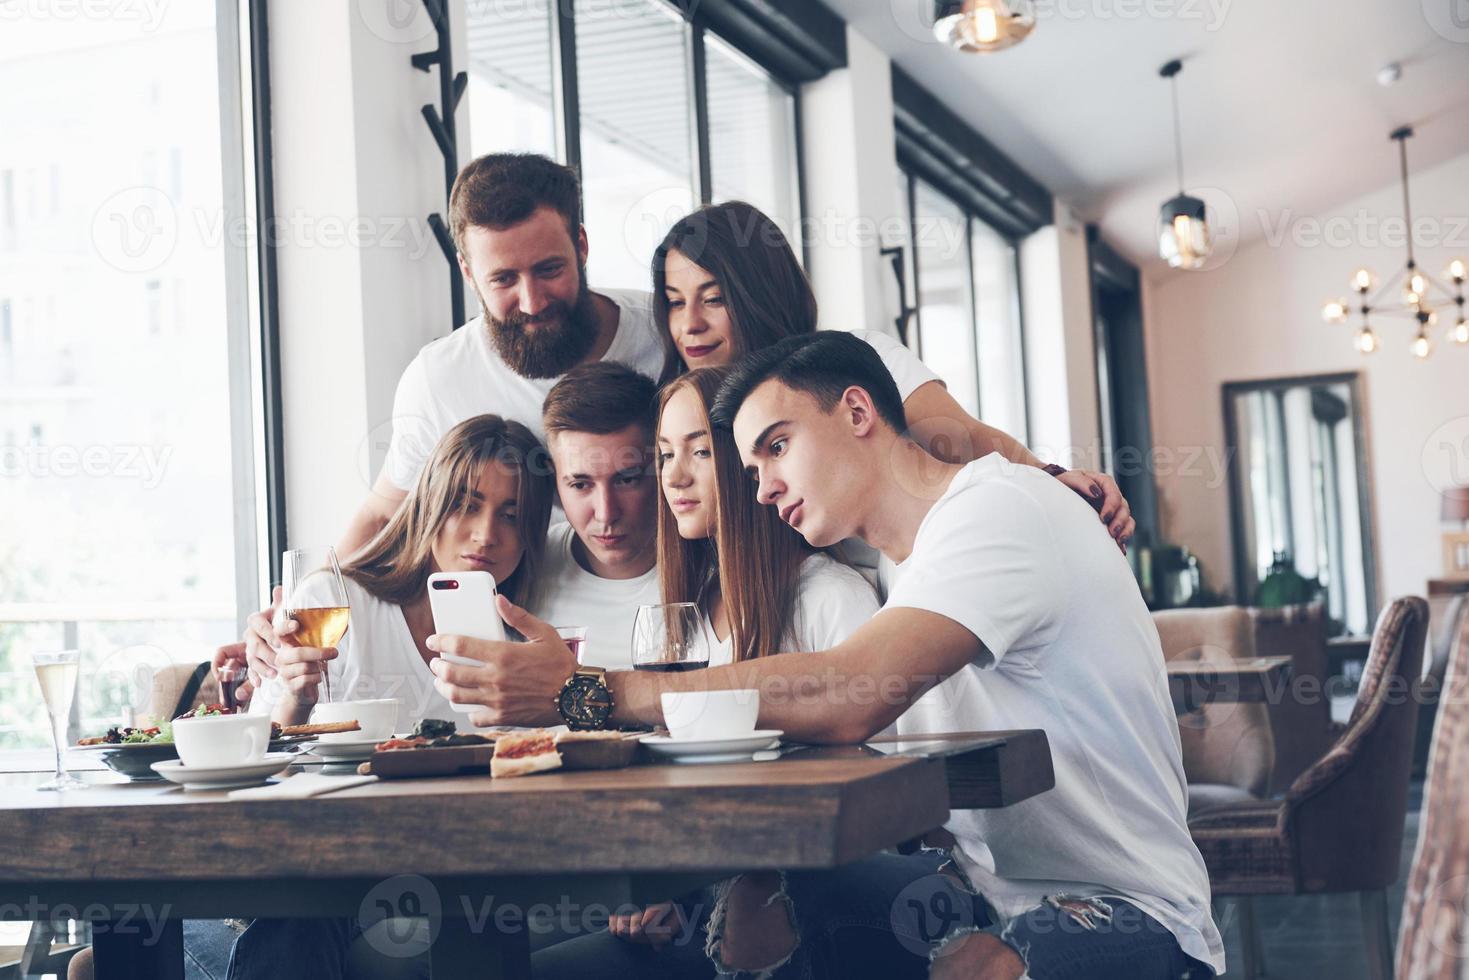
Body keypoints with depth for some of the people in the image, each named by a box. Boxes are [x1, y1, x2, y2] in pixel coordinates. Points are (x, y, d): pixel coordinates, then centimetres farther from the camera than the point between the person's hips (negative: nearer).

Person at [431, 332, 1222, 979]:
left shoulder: (1001, 509, -17)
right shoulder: (915, 571, 15)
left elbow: (845, 701, -32)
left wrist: (588, 690, -31)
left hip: (1128, 916, -8)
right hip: (992, 892, 9)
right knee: (747, 914, -5)